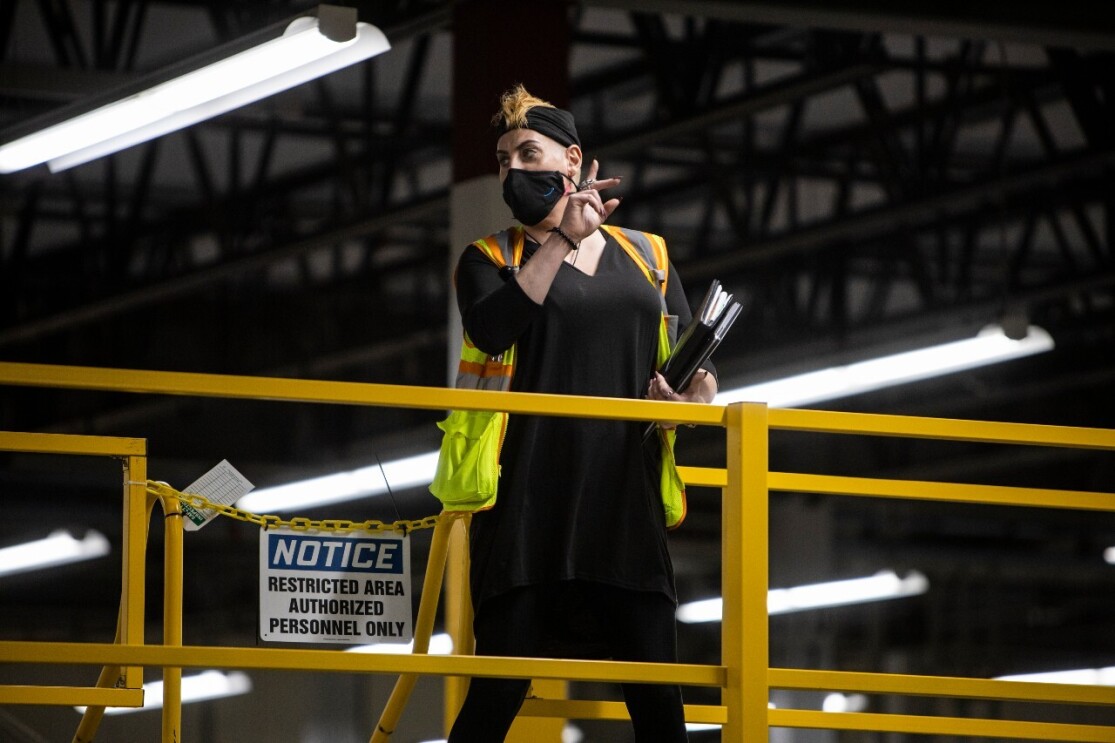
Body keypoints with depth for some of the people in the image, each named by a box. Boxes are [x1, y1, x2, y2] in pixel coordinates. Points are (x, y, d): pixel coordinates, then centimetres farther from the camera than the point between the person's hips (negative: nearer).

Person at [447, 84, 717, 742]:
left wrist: (695, 393, -5)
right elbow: (489, 330, -12)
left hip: (626, 498, 2)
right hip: (529, 504, -2)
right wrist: (562, 239, -12)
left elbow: (698, 366, 19)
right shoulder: (491, 260, 10)